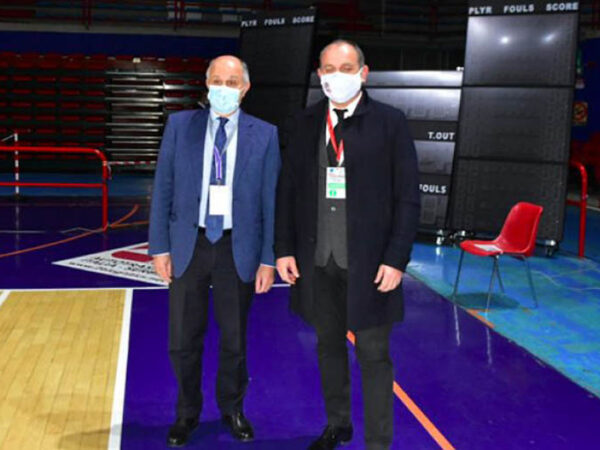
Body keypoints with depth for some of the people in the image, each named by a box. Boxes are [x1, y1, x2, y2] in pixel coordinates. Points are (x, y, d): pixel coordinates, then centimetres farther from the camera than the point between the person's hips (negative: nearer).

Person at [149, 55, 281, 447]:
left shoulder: (264, 135, -2)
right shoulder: (180, 125, 1)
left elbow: (271, 200, -2)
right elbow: (163, 190, 2)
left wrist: (268, 259, -5)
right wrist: (160, 247, -3)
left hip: (238, 248, 0)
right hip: (189, 243, 1)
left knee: (234, 339, 14)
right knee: (183, 341, 9)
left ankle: (232, 409, 37)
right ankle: (188, 413, 32)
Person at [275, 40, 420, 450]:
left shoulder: (390, 122, -5)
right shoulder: (303, 125, 5)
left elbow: (408, 197, -6)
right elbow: (288, 192, 9)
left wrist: (397, 259, -12)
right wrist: (284, 249, 3)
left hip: (369, 261, -4)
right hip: (318, 259, 4)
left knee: (373, 355, 5)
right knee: (329, 345, 18)